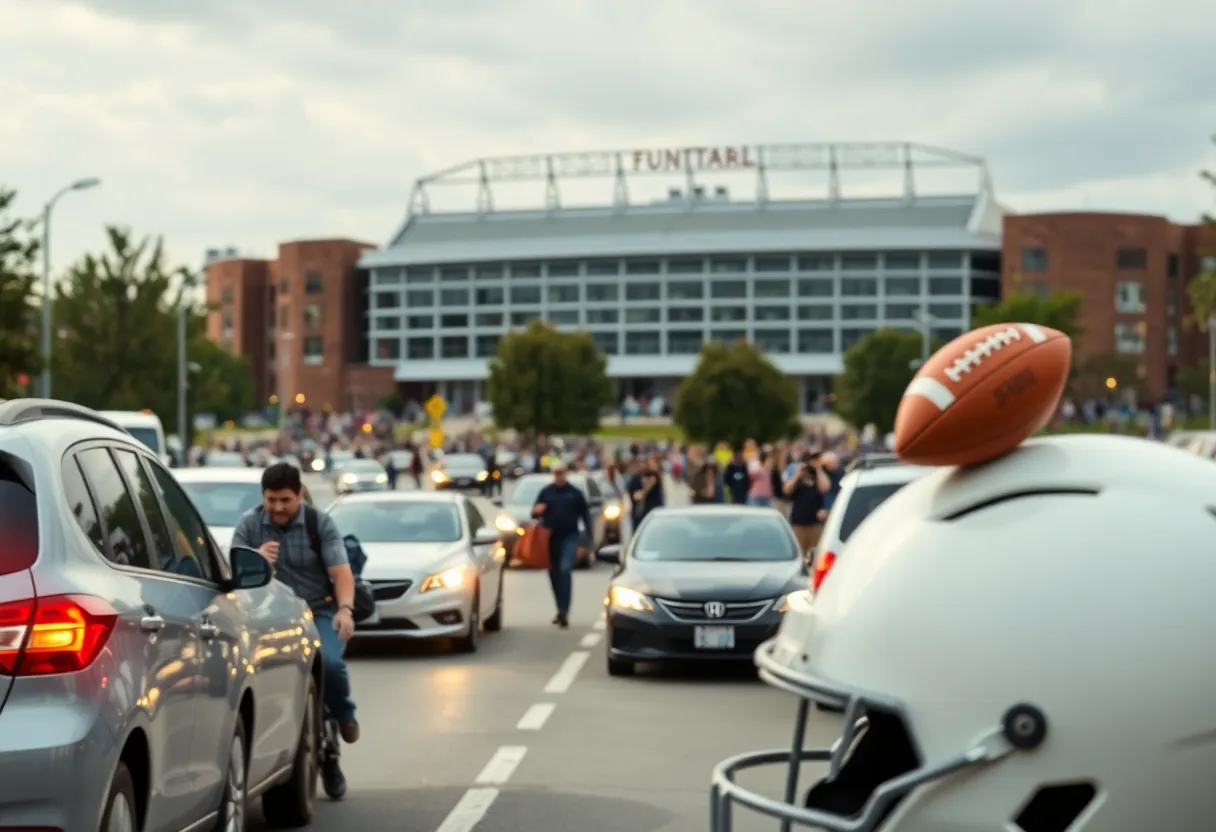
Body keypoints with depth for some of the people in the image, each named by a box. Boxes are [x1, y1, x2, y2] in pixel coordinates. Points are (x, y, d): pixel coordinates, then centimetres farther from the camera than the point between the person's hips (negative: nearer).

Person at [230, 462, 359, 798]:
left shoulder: (320, 523, -1)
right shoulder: (249, 525, 4)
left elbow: (341, 572, -9)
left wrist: (345, 608, -28)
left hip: (320, 612, -2)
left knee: (329, 662, -31)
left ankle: (342, 714, 4)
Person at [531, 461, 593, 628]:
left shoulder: (575, 493, 5)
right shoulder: (545, 492, 9)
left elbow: (585, 515, 9)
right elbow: (535, 513, 10)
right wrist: (536, 511, -14)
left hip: (569, 537, -3)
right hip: (550, 538, 3)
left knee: (565, 570, -19)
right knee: (554, 574, 9)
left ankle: (564, 611, -23)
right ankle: (561, 611, 24)